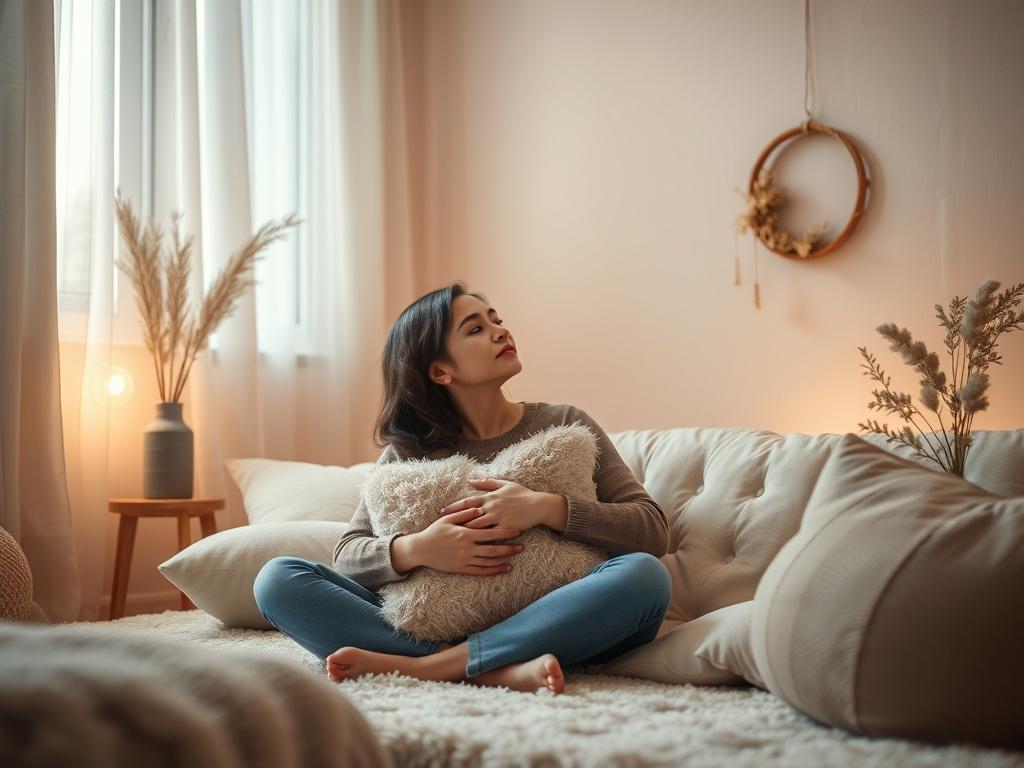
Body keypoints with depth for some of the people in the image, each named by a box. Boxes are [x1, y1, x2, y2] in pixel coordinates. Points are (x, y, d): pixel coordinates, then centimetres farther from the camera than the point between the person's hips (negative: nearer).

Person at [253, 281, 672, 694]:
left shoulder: (564, 426, 4)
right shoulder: (408, 453, 8)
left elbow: (653, 530, -4)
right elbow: (347, 555, 1)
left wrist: (547, 509, -19)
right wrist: (413, 550, -21)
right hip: (433, 626, 1)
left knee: (644, 574, -31)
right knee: (278, 579, -16)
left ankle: (418, 666, -30)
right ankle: (501, 671, -31)